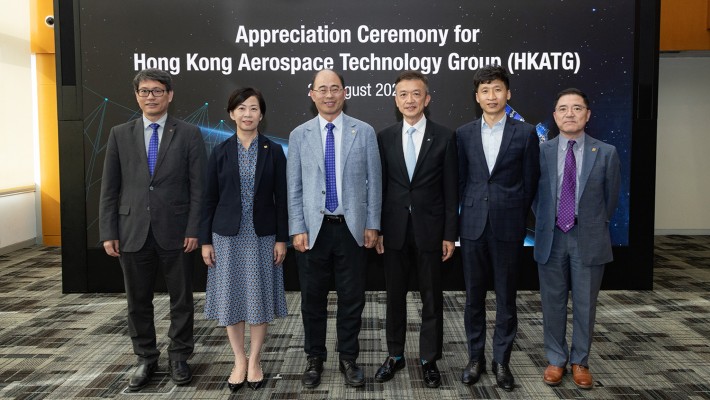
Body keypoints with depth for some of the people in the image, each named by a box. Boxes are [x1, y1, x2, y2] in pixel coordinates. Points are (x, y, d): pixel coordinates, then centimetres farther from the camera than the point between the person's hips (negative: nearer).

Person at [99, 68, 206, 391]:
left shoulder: (189, 134, 0)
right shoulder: (120, 134, 7)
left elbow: (198, 186, -3)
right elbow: (109, 188, 6)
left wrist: (194, 229, -9)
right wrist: (108, 232, 0)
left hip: (175, 231, -2)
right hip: (133, 232, 2)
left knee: (181, 299, 8)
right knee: (138, 300, 11)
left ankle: (179, 357, 25)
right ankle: (146, 359, 28)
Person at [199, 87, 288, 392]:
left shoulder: (274, 151, 0)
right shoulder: (220, 152, 1)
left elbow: (281, 198, 0)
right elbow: (209, 199, 2)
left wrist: (282, 238, -4)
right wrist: (205, 240, -1)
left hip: (262, 235, -1)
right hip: (227, 235, 1)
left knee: (260, 296, 5)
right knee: (231, 297, 6)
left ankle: (255, 360, 22)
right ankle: (239, 361, 22)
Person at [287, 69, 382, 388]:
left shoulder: (364, 132, 2)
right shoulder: (299, 135, 4)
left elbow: (374, 182, 3)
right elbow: (294, 188, 3)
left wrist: (372, 224, -1)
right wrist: (297, 229, -4)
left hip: (352, 228, 0)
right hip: (313, 229, 1)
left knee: (352, 298, 8)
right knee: (312, 298, 10)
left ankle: (348, 359, 25)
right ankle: (314, 359, 27)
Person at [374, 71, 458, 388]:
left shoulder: (444, 137, -2)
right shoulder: (385, 137, 4)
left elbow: (451, 189, -2)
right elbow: (380, 186, 5)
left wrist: (450, 234, -5)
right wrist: (377, 229, 1)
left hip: (430, 229, -2)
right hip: (395, 230, 2)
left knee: (431, 297, 8)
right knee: (395, 296, 12)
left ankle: (429, 359, 23)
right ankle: (395, 355, 28)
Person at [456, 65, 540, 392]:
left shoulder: (526, 133, 0)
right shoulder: (464, 134, 5)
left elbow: (530, 183, 3)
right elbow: (459, 180, 9)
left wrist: (515, 217, 4)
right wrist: (462, 217, 7)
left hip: (508, 227, -1)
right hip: (472, 225, 2)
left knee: (506, 297, 7)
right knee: (474, 296, 9)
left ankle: (501, 360, 21)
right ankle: (475, 357, 23)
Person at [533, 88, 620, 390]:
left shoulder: (606, 153, -3)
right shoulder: (541, 152, -2)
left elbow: (611, 197, 7)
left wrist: (594, 226, 12)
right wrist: (545, 224, 9)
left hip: (589, 240, 0)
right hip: (551, 238, 1)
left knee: (585, 305, 10)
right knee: (553, 304, 10)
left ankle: (580, 362, 27)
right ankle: (556, 360, 26)